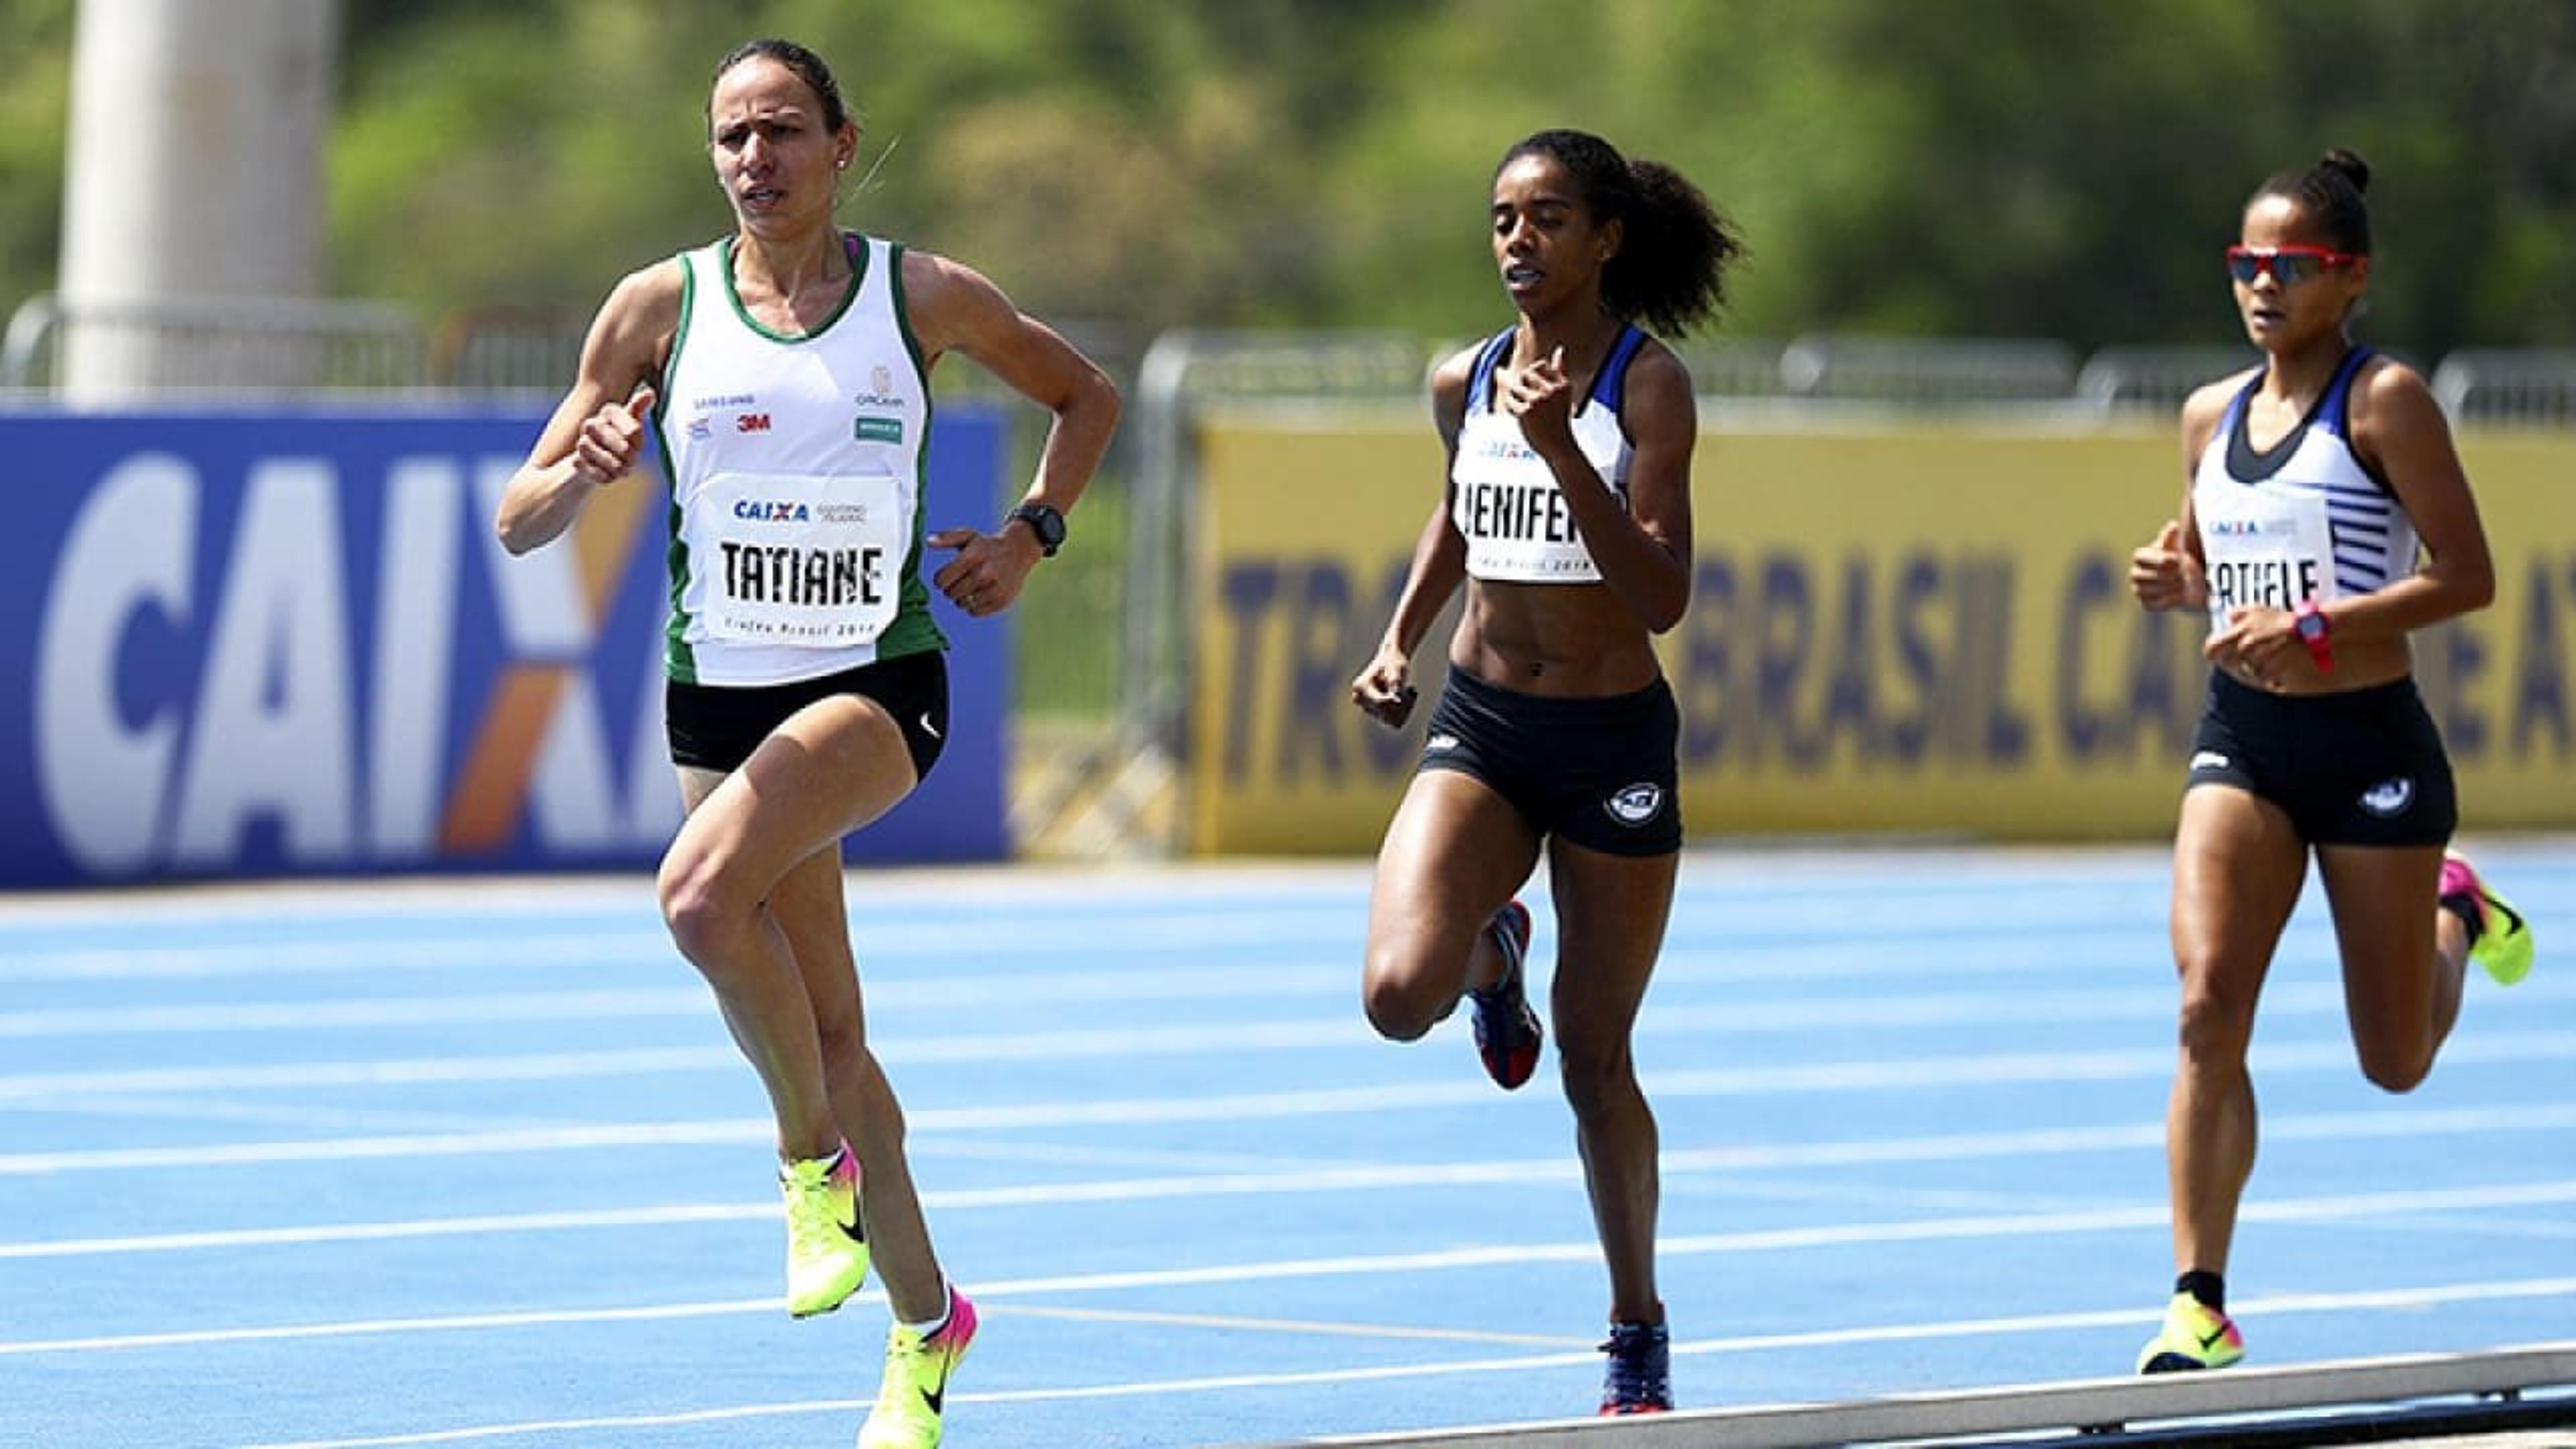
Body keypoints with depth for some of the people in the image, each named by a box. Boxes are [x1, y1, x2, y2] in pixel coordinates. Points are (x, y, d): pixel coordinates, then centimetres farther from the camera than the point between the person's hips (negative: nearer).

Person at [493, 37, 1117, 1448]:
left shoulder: (922, 296, -2)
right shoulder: (659, 307, 0)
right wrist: (584, 470, -21)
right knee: (828, 1031, 6)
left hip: (877, 682, -3)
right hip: (720, 692, 3)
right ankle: (923, 1327, 23)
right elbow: (519, 522, 1)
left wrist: (1031, 533, 0)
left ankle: (814, 1159, -9)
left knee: (706, 888, -31)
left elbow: (1087, 394, 15)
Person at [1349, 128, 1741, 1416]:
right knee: (1399, 994, -21)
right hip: (1479, 730, 3)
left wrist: (1566, 453, -30)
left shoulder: (1647, 385, -12)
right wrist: (1399, 642, 11)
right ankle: (1492, 951, 17)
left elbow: (1663, 598, -20)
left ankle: (1638, 1335, 22)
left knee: (1593, 1059, 4)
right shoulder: (1465, 383, 2)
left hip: (1614, 743, -3)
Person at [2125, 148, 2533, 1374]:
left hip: (2371, 744, -4)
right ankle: (2199, 1306, -15)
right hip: (2243, 743, 4)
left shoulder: (2383, 400, -10)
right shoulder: (2211, 415, 8)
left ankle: (2452, 913, 44)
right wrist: (2175, 583, -1)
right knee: (2209, 1007, -17)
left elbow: (2468, 576, -15)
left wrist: (2313, 628, -24)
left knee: (2395, 1064, 9)